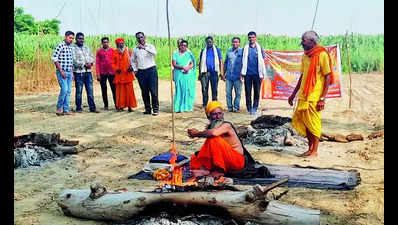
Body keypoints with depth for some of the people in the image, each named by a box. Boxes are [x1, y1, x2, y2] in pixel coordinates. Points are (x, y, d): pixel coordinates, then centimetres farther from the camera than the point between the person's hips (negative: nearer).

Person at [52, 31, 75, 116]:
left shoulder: (70, 48, 15)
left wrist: (72, 72, 16)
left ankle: (66, 110, 9)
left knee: (68, 91, 5)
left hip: (69, 73, 7)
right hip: (62, 72, -7)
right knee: (64, 89, -14)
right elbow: (54, 59, -12)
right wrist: (61, 71, -15)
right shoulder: (60, 45, -8)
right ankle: (59, 108, -1)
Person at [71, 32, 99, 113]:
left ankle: (92, 107, 7)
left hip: (88, 72, 5)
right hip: (78, 72, -5)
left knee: (90, 90, 3)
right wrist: (84, 64, -14)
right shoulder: (73, 48, -2)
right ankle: (78, 108, 10)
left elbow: (92, 57, 16)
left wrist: (90, 63, -5)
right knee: (79, 91, 1)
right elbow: (74, 61, -12)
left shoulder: (86, 47, 17)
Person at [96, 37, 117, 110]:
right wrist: (98, 74, -5)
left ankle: (116, 105, 3)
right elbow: (97, 63, 2)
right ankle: (106, 105, 15)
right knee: (104, 90, 6)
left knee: (114, 89, -2)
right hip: (102, 73, 1)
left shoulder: (112, 50, 6)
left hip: (111, 73, 0)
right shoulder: (99, 51, 5)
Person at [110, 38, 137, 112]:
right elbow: (112, 63, 4)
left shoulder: (128, 51, 6)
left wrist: (131, 66, -9)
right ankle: (120, 106, 10)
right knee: (120, 91, 1)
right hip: (119, 74, 0)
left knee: (129, 90, 0)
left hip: (128, 74, 0)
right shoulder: (114, 52, 5)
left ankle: (130, 106, 6)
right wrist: (116, 69, -12)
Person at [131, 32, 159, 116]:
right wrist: (135, 70, 11)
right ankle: (147, 109, 15)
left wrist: (144, 48, -32)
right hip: (141, 72, 4)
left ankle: (155, 109, 2)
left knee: (153, 91, -6)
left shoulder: (150, 46, 0)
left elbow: (154, 53, -22)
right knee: (144, 92, 6)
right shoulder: (135, 49, 10)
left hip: (151, 70, -3)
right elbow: (133, 60, 22)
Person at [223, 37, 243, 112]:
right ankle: (230, 107, 12)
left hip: (237, 76, -3)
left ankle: (236, 107, 8)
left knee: (238, 93, 0)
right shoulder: (229, 51, 13)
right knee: (228, 92, 4)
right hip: (229, 76, 4)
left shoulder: (242, 51, 1)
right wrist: (224, 73, 14)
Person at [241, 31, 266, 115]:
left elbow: (262, 61, 6)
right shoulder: (245, 48, 7)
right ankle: (249, 109, 11)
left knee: (257, 92, 0)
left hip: (257, 74, 0)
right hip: (248, 74, 0)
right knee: (248, 92, 2)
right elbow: (243, 60, 9)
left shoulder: (259, 48, 6)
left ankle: (254, 109, 7)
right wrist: (242, 72, 5)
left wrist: (262, 73, 1)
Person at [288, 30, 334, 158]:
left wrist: (322, 98, -16)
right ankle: (310, 148, 27)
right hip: (303, 96, 7)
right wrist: (294, 94, 18)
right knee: (300, 122, 10)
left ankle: (314, 151, 15)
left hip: (314, 97, -7)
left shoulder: (322, 55, -10)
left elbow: (328, 77, -11)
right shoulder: (305, 55, 12)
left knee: (313, 123, 1)